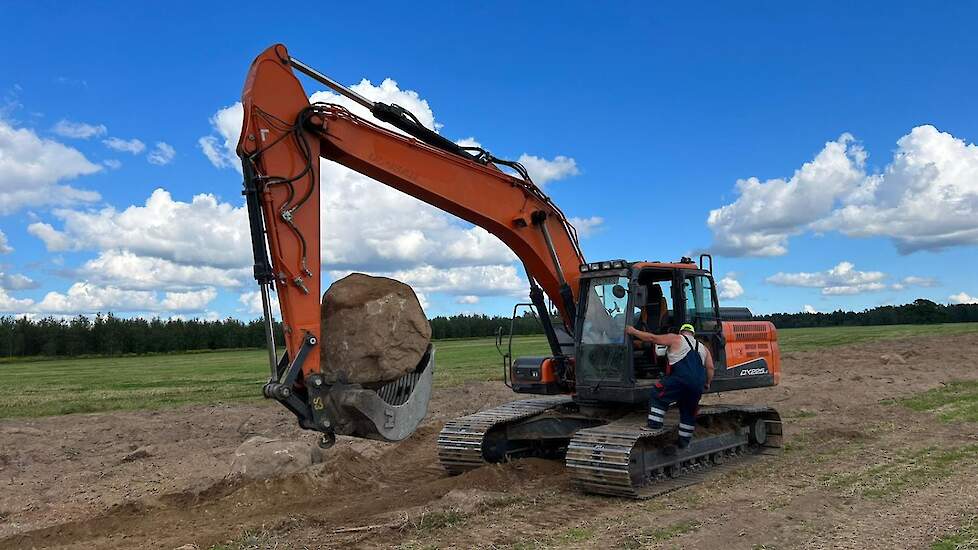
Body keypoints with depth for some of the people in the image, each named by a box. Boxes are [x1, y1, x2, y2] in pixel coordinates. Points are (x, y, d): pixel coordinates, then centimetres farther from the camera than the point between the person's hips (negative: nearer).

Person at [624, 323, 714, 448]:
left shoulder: (675, 339, 13)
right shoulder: (703, 348, 27)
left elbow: (652, 338, 9)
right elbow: (710, 368, 19)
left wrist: (633, 332, 18)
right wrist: (707, 383, 31)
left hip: (680, 378, -6)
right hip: (698, 385, 6)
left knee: (658, 397, 8)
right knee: (688, 412, 19)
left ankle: (654, 426, -4)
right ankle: (684, 441, 24)